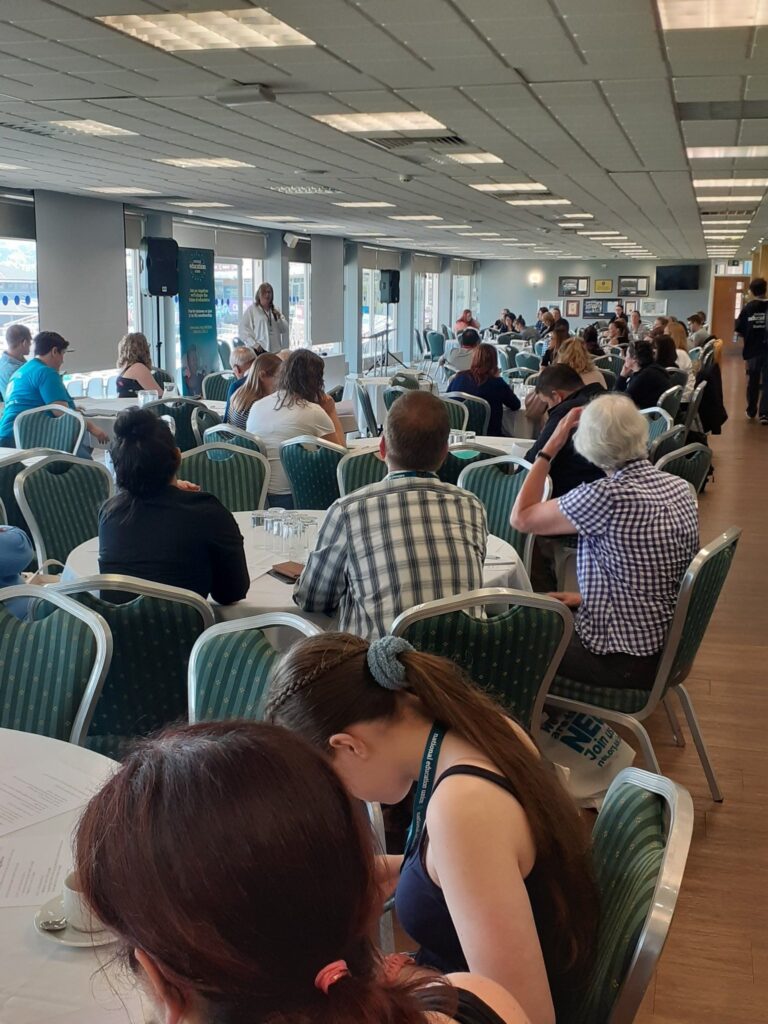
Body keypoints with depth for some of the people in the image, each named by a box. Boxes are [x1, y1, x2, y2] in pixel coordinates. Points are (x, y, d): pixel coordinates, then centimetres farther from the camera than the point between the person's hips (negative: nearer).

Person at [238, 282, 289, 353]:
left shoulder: (275, 310, 19)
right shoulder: (251, 310, 3)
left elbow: (284, 329, 16)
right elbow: (243, 329, -4)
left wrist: (279, 318, -3)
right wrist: (254, 344, -12)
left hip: (275, 350, 5)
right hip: (259, 350, -4)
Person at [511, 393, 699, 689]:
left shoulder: (607, 497, -27)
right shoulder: (680, 487, -3)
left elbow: (521, 518, -14)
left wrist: (549, 449, -8)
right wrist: (586, 596, 11)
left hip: (624, 661, -8)